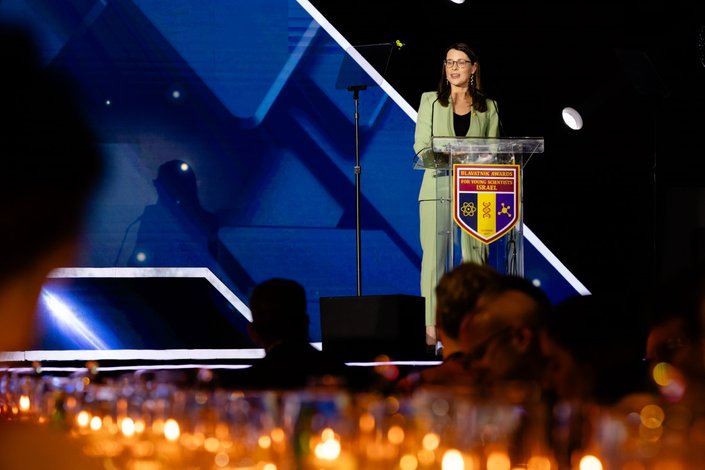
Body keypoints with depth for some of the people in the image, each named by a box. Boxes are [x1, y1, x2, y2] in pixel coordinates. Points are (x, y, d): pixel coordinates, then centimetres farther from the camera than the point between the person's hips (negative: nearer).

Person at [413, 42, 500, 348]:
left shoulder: (487, 108, 13)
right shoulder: (431, 101, 11)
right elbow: (421, 145, 2)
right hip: (438, 187, -1)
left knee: (475, 257, -4)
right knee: (434, 255, -8)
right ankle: (431, 328, -10)